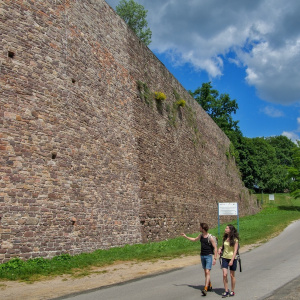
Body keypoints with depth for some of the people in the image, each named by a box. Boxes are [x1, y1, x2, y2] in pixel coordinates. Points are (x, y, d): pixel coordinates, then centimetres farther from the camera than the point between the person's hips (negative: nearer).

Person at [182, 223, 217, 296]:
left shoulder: (210, 237, -16)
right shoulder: (201, 235, 5)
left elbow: (215, 248, -13)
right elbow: (194, 239, 25)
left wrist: (215, 258, -16)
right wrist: (185, 236, 26)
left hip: (208, 256, -7)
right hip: (202, 256, 7)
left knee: (207, 272, -14)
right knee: (205, 272, 14)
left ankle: (205, 289, -20)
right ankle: (210, 286, 28)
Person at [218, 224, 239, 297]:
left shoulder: (235, 239, -10)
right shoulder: (225, 238, 5)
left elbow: (235, 251, -13)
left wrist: (232, 260, -21)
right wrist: (220, 248, -1)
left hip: (232, 258, -4)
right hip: (225, 258, 4)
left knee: (232, 275, 7)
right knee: (224, 274, -7)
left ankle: (232, 291, 21)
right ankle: (226, 291, 4)